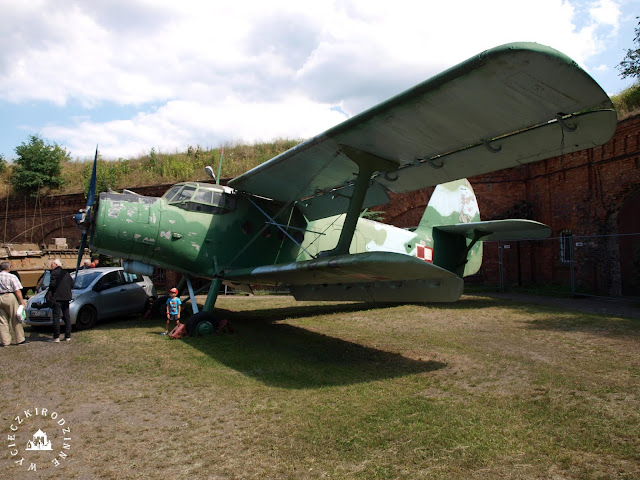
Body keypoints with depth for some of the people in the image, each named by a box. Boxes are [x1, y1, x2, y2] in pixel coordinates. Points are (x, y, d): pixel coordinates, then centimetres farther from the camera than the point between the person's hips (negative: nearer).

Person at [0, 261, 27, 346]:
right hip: (10, 297, -4)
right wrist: (22, 302, -7)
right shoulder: (12, 277, -4)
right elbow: (17, 291, -10)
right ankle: (20, 340, 7)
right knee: (15, 320, 3)